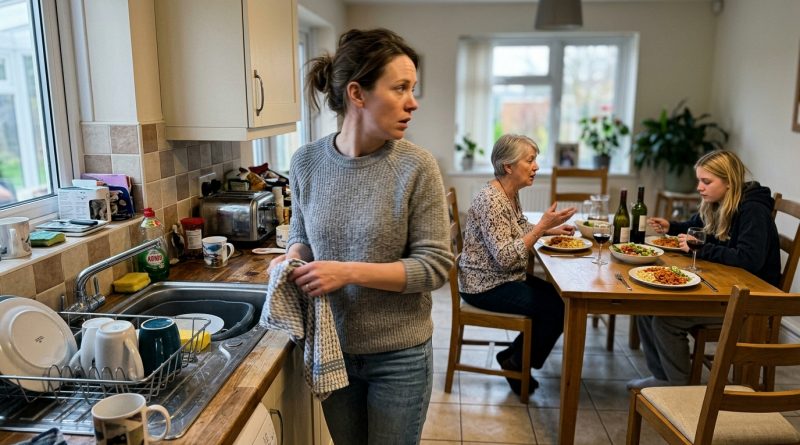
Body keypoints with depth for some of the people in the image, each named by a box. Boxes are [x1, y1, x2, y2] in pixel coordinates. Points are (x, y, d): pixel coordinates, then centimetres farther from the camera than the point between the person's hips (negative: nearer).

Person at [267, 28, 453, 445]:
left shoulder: (416, 167, -16)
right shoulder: (307, 161, -6)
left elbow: (435, 265, -16)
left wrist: (349, 271, -24)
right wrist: (292, 258, -12)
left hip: (399, 355, -3)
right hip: (331, 348, 3)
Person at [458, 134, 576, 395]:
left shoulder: (511, 194, 5)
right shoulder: (491, 200, -24)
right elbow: (506, 257, -29)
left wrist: (550, 230, 6)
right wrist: (543, 225, -27)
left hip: (507, 278, 10)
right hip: (486, 286, -10)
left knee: (561, 297, 6)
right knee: (557, 308, -11)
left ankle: (515, 357, 17)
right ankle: (516, 362, 10)